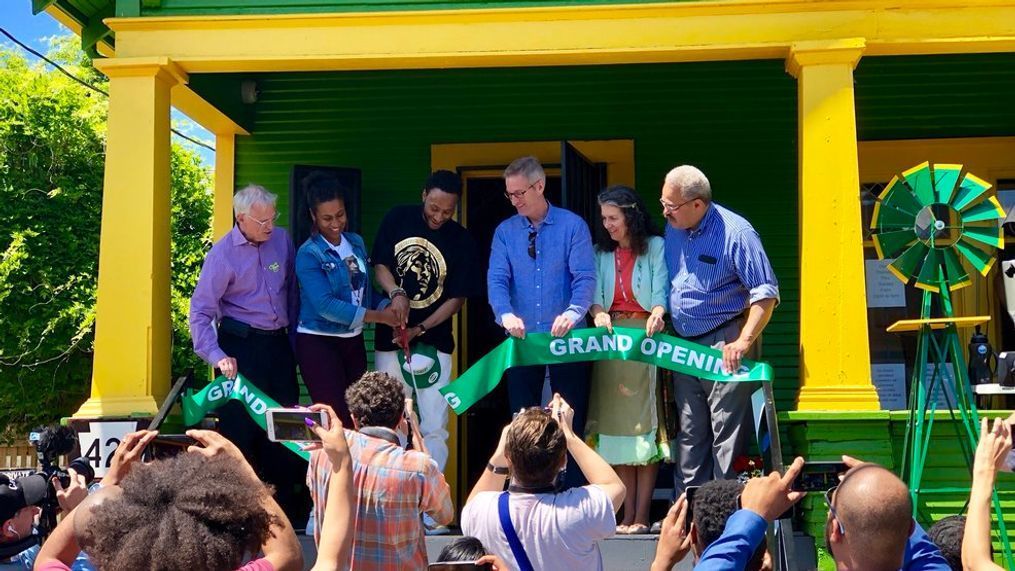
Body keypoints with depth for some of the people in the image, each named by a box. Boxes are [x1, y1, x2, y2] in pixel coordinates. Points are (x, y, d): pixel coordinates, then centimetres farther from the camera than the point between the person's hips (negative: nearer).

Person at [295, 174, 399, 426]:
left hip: (353, 340, 6)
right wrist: (380, 317, -22)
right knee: (337, 420, -6)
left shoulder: (356, 243, 6)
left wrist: (388, 307, -12)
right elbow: (326, 305, -22)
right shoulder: (309, 254, -13)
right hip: (318, 342, -6)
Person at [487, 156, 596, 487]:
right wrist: (506, 314, -26)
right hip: (522, 340, 3)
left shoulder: (572, 226, -4)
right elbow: (497, 279, -6)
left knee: (572, 422, 5)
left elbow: (584, 277, -12)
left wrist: (573, 313, -31)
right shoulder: (505, 232, 4)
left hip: (566, 339, -2)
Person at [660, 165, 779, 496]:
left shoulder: (735, 232, -15)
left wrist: (743, 342, -22)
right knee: (689, 435, 13)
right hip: (684, 345, 7)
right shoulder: (672, 229, 6)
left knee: (727, 435, -4)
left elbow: (766, 293, -15)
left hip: (724, 346, -7)